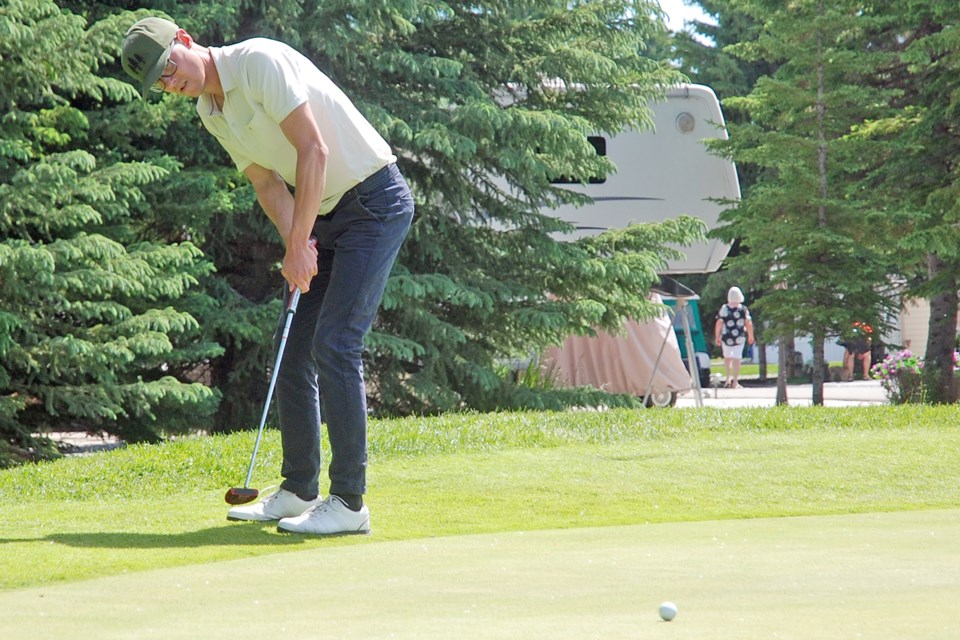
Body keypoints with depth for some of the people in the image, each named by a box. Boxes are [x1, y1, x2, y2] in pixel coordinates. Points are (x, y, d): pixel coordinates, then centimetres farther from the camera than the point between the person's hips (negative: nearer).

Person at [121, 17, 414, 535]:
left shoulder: (260, 61, -19)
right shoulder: (210, 113, 8)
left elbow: (314, 150, -23)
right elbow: (268, 183, 6)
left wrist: (299, 244, -20)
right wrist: (295, 248, -13)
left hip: (375, 202, -9)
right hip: (324, 214, 9)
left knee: (334, 346, -15)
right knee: (292, 351, 7)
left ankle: (349, 502, -13)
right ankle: (299, 491, 15)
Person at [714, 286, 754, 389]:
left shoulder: (724, 309, -6)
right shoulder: (744, 309, -5)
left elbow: (718, 323, -7)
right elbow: (749, 324, -5)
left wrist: (717, 336, 3)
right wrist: (750, 336, 8)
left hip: (726, 338, 1)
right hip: (739, 338, -1)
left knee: (727, 357, 19)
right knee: (736, 358, 2)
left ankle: (728, 379, 23)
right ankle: (735, 382, -1)